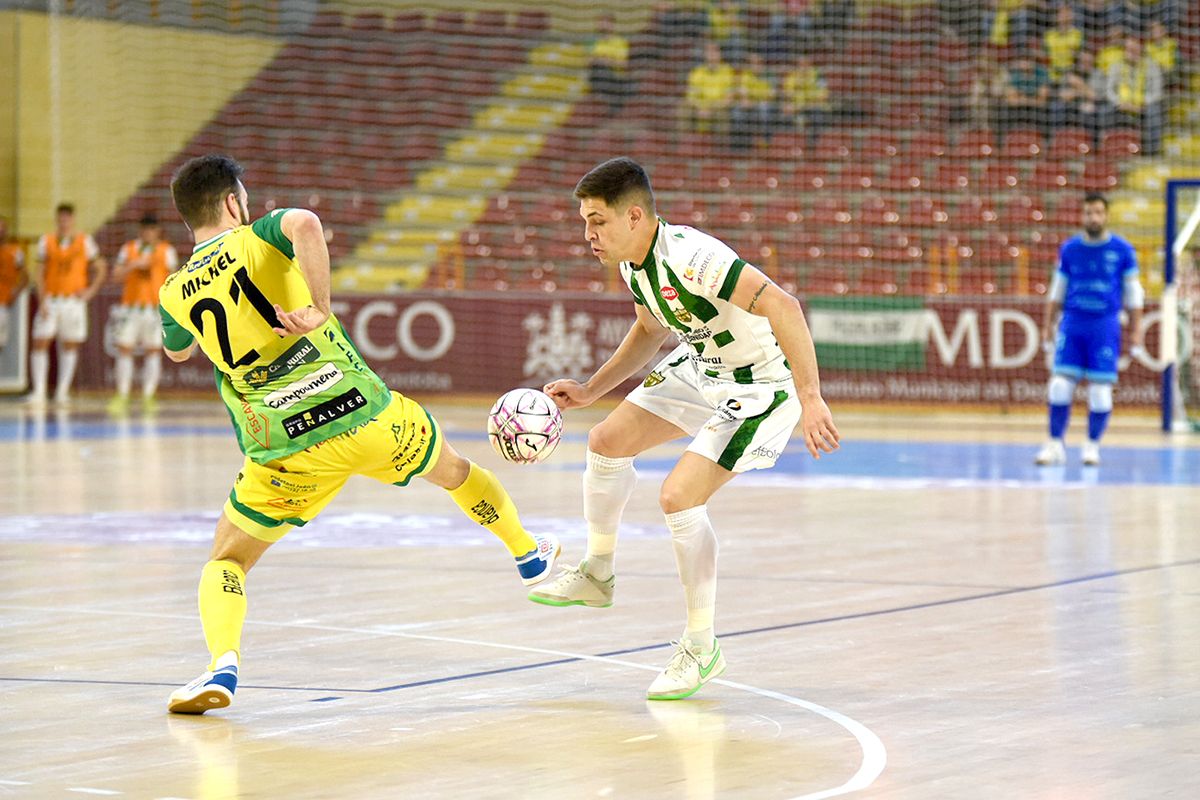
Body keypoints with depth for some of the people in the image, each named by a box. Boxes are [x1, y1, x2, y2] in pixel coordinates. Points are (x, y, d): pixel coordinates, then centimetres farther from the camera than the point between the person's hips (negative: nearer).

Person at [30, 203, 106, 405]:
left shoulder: (84, 242, 3)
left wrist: (91, 291, -4)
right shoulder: (46, 242, 4)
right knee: (40, 343, -8)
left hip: (74, 300, 0)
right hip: (51, 300, 0)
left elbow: (101, 269, 9)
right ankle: (39, 391, -7)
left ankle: (63, 390, 9)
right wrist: (42, 302, -9)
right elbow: (39, 274, 1)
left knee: (70, 346, 2)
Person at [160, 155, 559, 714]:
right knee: (452, 469, 31)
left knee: (226, 561, 15)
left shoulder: (175, 293, 6)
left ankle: (222, 663, -14)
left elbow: (178, 352, 30)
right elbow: (305, 223, -25)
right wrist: (319, 306, -18)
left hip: (287, 452, 0)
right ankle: (529, 554, 53)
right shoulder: (261, 236, 1)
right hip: (366, 413, 0)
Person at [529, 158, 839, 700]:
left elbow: (782, 307, -39)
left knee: (679, 497, -17)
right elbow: (650, 330, 18)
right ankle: (598, 575, 33)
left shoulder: (689, 257, -33)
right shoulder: (631, 263, -3)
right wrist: (591, 390, 12)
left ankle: (701, 648, 0)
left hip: (764, 383, -9)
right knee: (607, 442, 11)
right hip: (701, 366, 9)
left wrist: (810, 400, -43)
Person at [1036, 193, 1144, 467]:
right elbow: (1057, 291, 15)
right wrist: (1047, 326, 12)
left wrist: (1136, 331, 1)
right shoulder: (1069, 249, 7)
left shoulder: (1122, 250, 2)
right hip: (1072, 324, 1)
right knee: (1060, 385, -7)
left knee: (1100, 389, -3)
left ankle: (1092, 445, 12)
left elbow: (1133, 293, 5)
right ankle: (1055, 445, 2)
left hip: (1105, 326, -1)